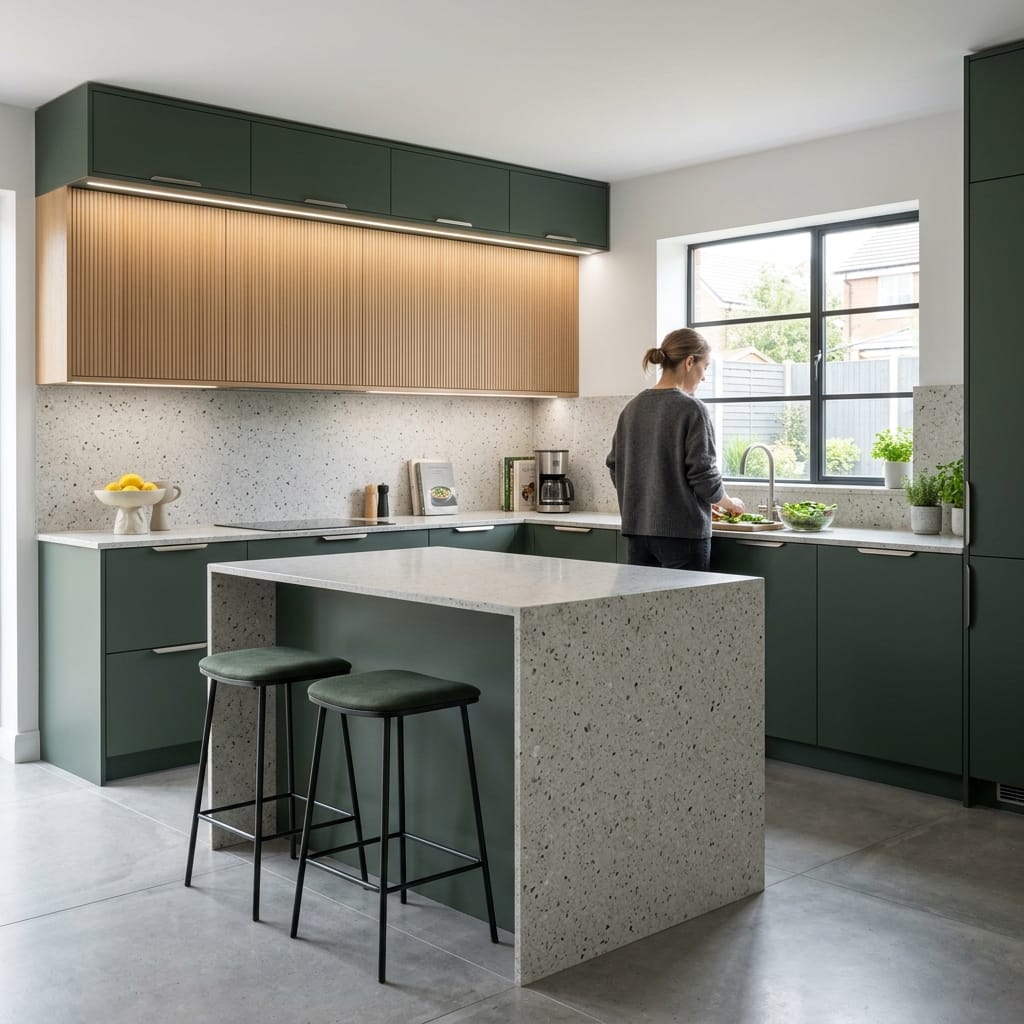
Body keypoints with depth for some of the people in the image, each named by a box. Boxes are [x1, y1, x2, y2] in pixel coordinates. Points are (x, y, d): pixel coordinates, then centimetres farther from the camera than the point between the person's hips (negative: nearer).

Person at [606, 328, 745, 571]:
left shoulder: (632, 408, 7)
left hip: (636, 530, 6)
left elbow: (615, 467, 12)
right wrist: (730, 503, 6)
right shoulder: (691, 409, -11)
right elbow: (704, 476, -12)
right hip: (682, 532, -6)